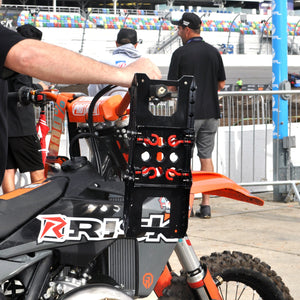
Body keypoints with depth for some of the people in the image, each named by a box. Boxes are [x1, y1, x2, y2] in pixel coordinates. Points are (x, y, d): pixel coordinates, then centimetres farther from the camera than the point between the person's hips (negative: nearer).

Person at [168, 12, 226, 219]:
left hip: (188, 114, -4)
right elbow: (221, 84, 11)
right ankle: (206, 205, 5)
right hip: (211, 112, 4)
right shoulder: (213, 52, 5)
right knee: (206, 157, 7)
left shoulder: (180, 53, -9)